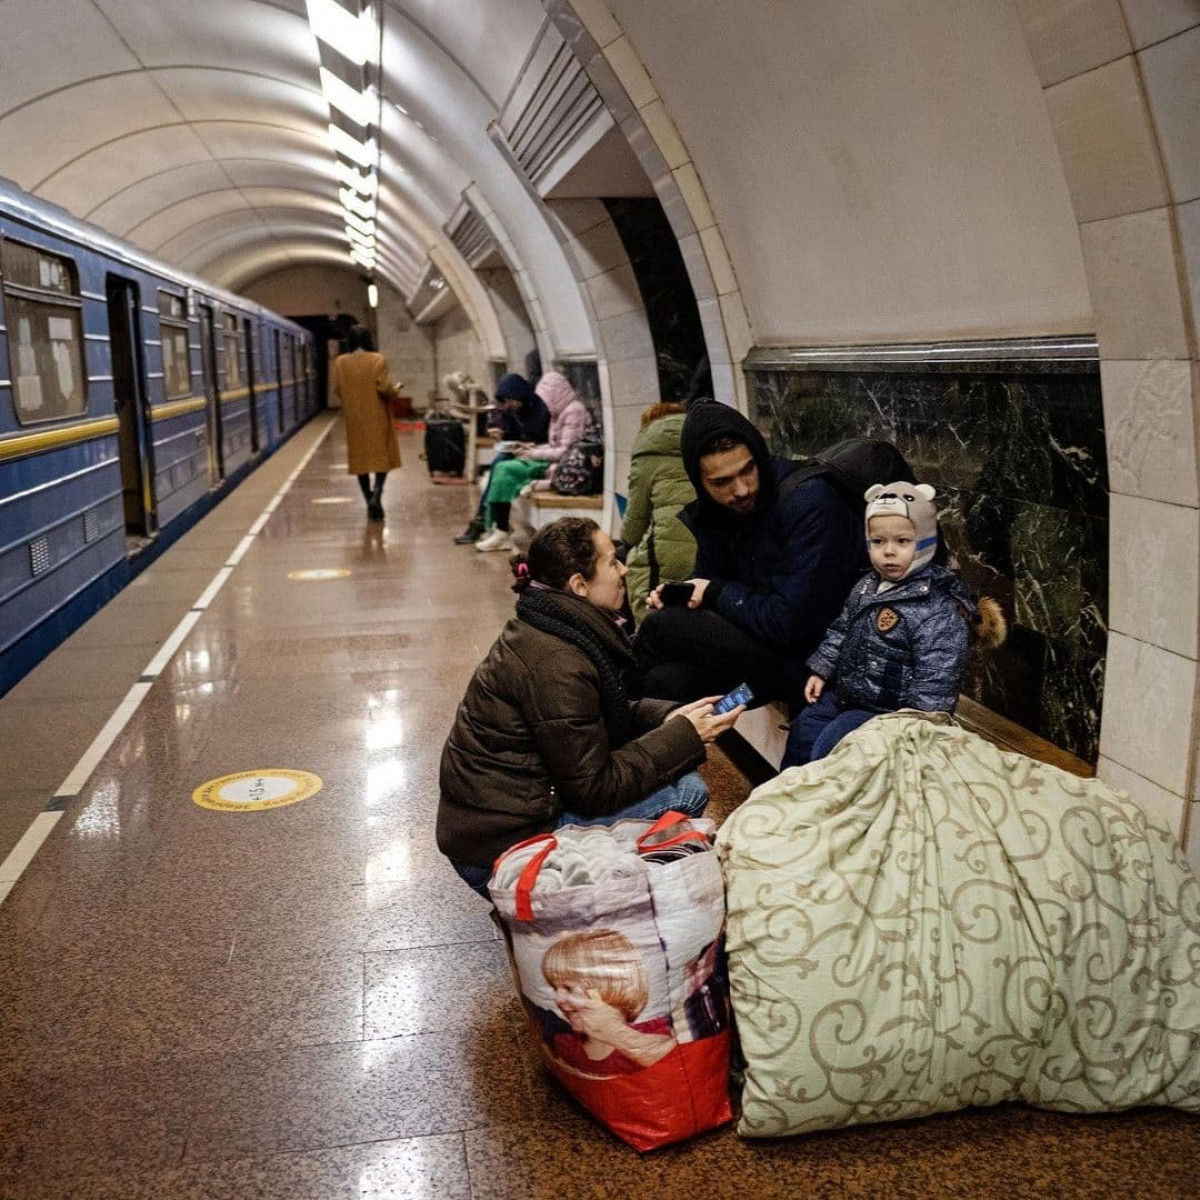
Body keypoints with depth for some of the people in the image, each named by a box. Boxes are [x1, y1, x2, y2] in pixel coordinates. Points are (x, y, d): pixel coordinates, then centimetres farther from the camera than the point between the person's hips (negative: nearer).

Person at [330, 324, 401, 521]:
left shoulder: (340, 362, -2)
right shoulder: (378, 359, -10)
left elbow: (337, 392, 2)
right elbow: (384, 388, -15)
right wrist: (394, 391, 6)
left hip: (354, 418, 2)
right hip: (377, 417, -2)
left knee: (360, 458, 10)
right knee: (382, 456, 7)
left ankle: (370, 503, 11)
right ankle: (376, 493, -15)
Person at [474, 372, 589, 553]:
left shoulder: (574, 411, -12)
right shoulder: (560, 410, 16)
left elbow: (566, 452, -18)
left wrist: (535, 453, -13)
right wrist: (533, 448, 2)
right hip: (550, 461, 9)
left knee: (504, 469, -17)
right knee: (500, 468, -8)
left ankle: (501, 531, -12)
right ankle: (496, 528, -14)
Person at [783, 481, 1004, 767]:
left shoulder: (939, 608, -24)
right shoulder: (868, 586, 2)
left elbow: (936, 678, -25)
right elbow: (842, 630, 18)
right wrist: (821, 670, 14)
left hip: (890, 709, -8)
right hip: (846, 692, 8)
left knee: (828, 745, -15)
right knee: (803, 729, 11)